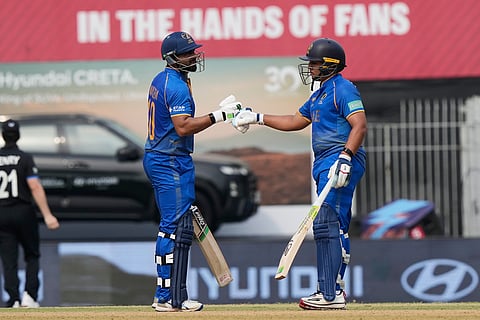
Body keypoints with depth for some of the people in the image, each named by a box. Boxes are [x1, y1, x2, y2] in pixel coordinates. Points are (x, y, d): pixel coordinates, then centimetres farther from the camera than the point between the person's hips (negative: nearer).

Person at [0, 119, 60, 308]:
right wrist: (47, 215, -18)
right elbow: (35, 187, -15)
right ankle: (29, 295, -3)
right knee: (32, 256, 12)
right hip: (24, 213, -2)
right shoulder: (25, 158, -7)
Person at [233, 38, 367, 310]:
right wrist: (258, 118, 27)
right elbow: (296, 121, 32)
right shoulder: (319, 94, 22)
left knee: (327, 224, -15)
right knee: (336, 228, 11)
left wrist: (345, 158, -30)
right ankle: (335, 290, 15)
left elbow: (360, 126, -19)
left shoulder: (343, 89, -9)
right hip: (325, 165, 11)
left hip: (340, 159, -11)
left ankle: (330, 295, -18)